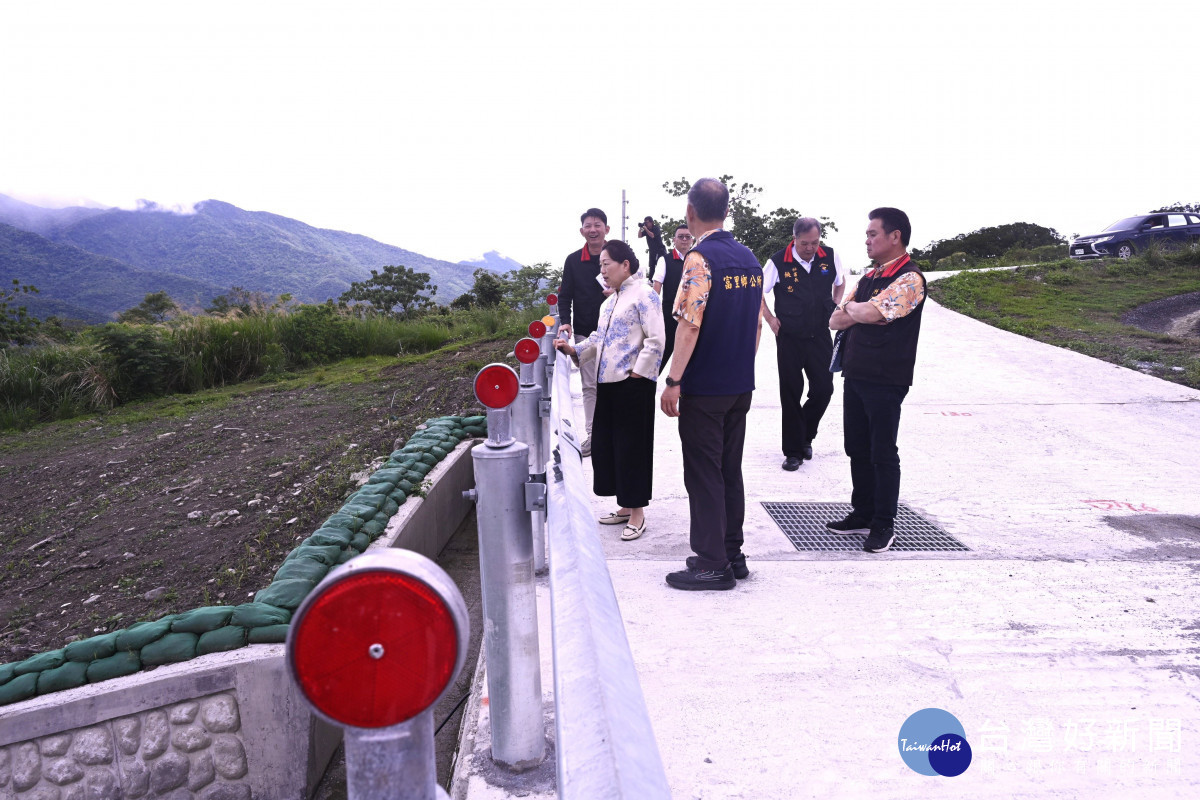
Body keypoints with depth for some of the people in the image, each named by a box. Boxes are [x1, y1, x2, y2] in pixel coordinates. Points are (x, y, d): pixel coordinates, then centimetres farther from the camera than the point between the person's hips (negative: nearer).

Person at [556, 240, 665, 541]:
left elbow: (655, 340, -15)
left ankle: (637, 513, 10)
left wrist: (638, 372, -17)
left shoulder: (643, 294, -8)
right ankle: (625, 507, 24)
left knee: (632, 446, -2)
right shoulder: (609, 302, 20)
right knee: (606, 444, 11)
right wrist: (574, 350, 8)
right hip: (607, 382, 9)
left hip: (633, 384, -9)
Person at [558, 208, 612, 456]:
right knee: (589, 386, 6)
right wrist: (565, 322, -7)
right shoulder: (573, 261, 5)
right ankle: (592, 435, 13)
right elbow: (565, 295, 7)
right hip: (584, 333, 2)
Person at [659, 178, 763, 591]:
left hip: (703, 388, -7)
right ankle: (733, 553, 24)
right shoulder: (749, 258, 8)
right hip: (740, 386, 7)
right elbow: (757, 323, 13)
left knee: (703, 474, 1)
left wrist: (673, 381, -17)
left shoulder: (700, 258, -15)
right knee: (730, 470, 15)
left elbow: (690, 324, -21)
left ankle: (712, 564, 7)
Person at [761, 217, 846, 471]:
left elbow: (840, 282, 18)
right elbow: (757, 292, 1)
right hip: (789, 338, -2)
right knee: (791, 394, 2)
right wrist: (770, 319, -2)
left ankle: (805, 436, 27)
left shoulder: (830, 257, -2)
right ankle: (794, 451, 13)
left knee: (824, 389, 1)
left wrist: (833, 308, 9)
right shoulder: (778, 262, -10)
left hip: (820, 336, 3)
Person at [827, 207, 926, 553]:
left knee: (882, 453, 1)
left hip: (885, 381, -8)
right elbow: (836, 320, 11)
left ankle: (884, 525, 12)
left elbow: (871, 312, -25)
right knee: (857, 448, 14)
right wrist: (860, 311, -9)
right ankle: (862, 513, 27)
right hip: (855, 375, 8)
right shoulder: (868, 278, 15)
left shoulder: (909, 279, -12)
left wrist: (852, 308, -4)